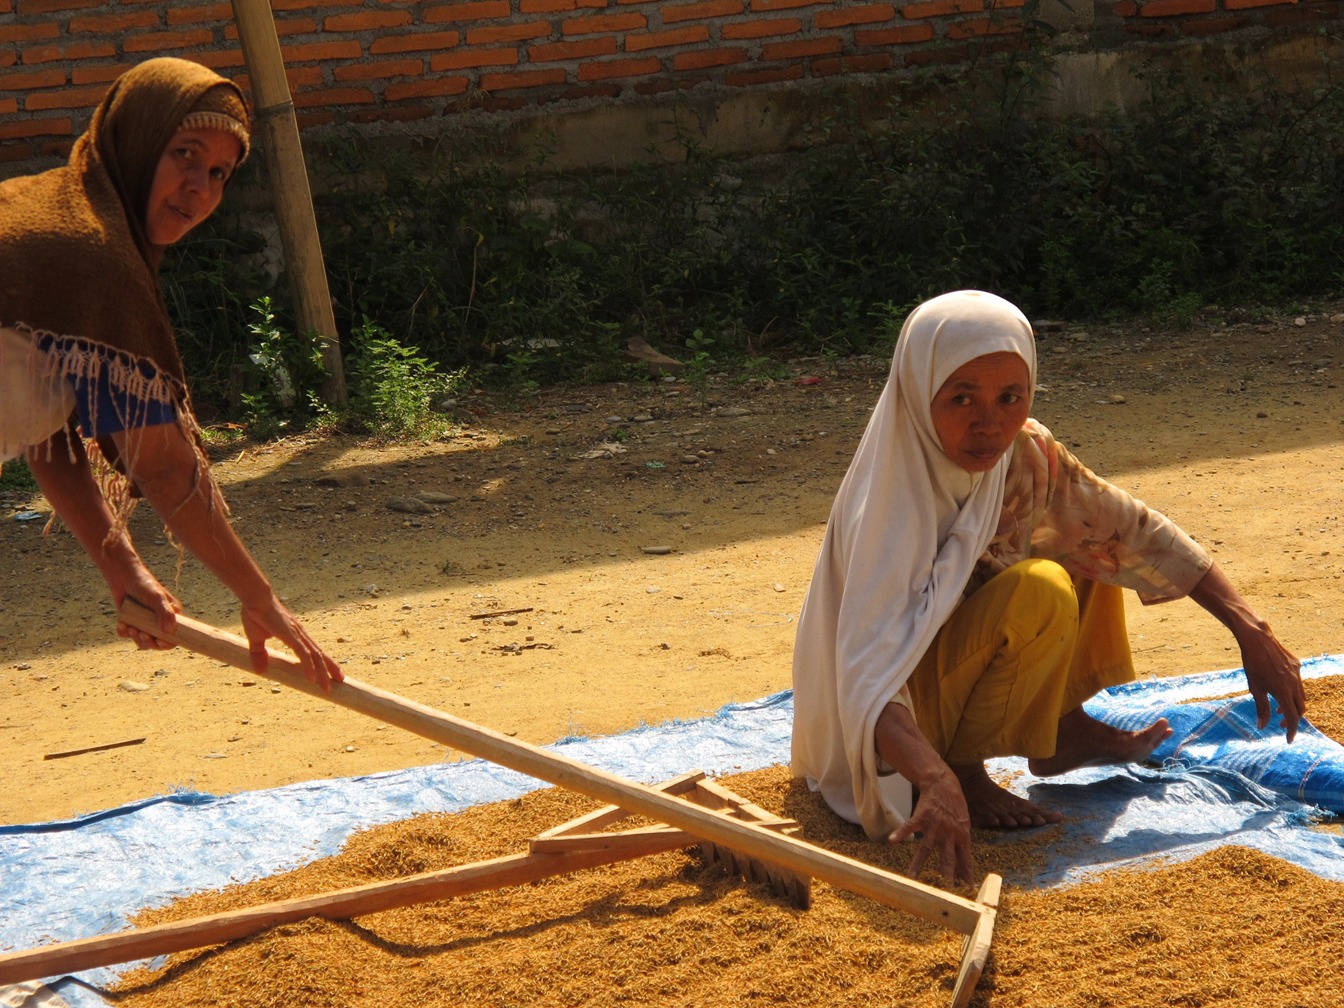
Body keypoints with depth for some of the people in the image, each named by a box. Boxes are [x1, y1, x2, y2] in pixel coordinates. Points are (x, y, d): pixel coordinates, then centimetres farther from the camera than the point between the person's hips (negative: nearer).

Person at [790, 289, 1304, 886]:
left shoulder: (1023, 452, -13)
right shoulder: (889, 503, -33)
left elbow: (1137, 530, -3)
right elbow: (867, 674, -42)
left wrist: (1251, 632, -8)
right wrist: (939, 781, -58)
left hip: (957, 660, 7)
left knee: (1090, 540, 3)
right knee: (1039, 593, -29)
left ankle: (1063, 728, 7)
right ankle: (963, 768, -15)